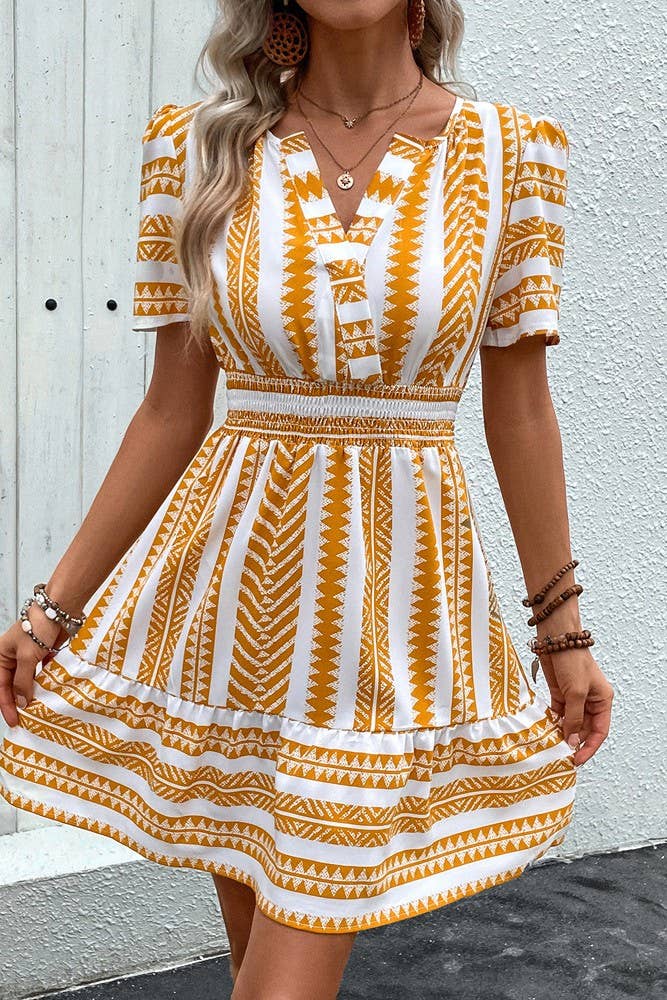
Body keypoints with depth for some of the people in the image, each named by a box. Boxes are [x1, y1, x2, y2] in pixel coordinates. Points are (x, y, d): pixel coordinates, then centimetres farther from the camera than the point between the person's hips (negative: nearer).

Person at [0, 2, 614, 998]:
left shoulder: (507, 152, -2)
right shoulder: (201, 151, 0)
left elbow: (521, 415, 2)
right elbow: (171, 413, 3)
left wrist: (565, 632, 6)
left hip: (400, 584, -1)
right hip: (232, 577, 2)